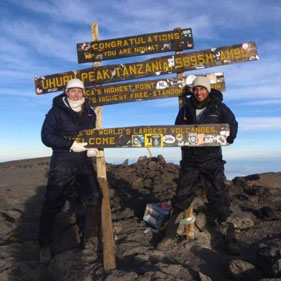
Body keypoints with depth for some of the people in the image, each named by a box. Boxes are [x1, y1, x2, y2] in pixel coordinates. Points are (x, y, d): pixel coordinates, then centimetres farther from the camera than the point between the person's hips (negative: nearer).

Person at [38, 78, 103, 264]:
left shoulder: (90, 113, 10)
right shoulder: (56, 111, -4)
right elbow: (46, 136, -12)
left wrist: (93, 148, -3)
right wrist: (70, 144, -22)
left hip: (85, 164, 4)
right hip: (62, 165, -4)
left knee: (94, 197, -7)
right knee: (52, 204, 4)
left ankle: (91, 239, 10)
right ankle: (45, 245, 22)